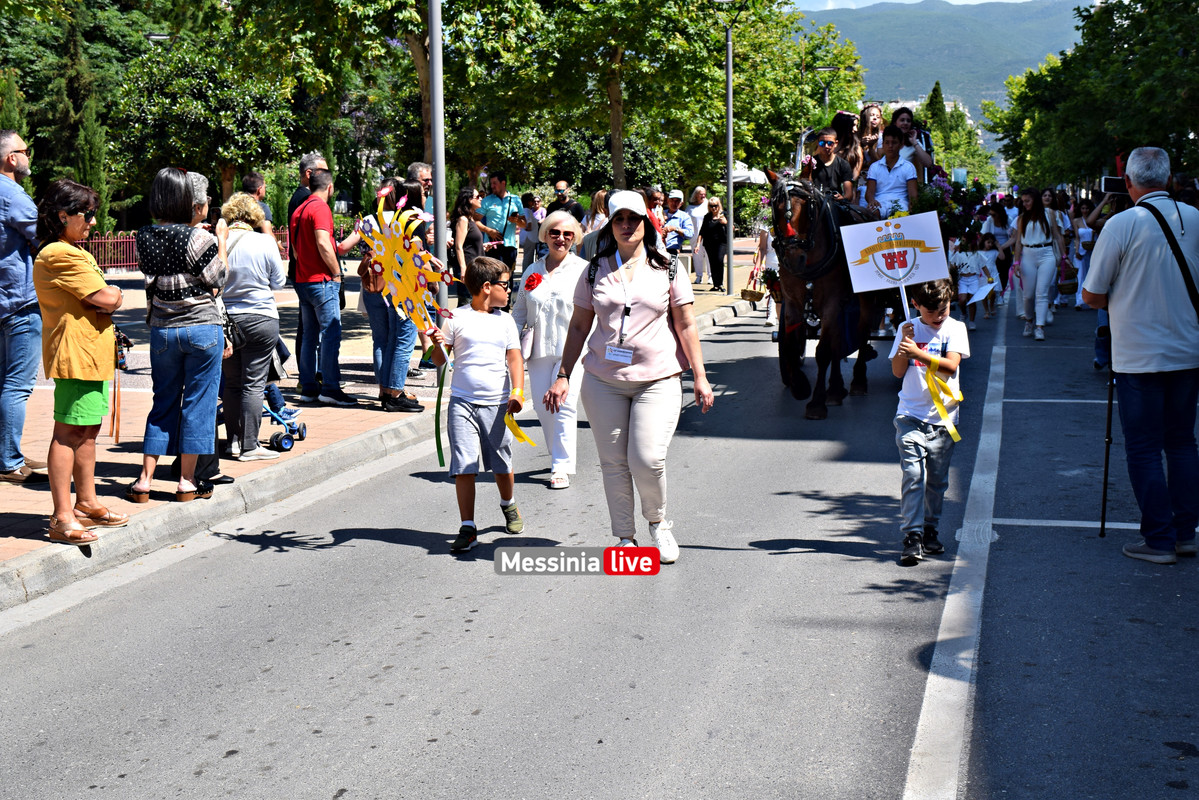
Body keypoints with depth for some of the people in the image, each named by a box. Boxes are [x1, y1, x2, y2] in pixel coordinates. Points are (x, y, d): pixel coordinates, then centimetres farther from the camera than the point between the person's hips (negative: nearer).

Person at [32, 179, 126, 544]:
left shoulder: (74, 252, 20)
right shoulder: (60, 255, -16)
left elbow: (102, 301, 20)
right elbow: (105, 298, -20)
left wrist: (106, 297, 0)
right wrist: (113, 294, 0)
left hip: (91, 354, 11)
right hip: (75, 354, -11)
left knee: (87, 430, 17)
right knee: (69, 432, -9)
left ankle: (86, 503, 27)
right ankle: (62, 518, -8)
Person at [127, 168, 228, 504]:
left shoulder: (144, 237, 1)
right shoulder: (197, 237, -14)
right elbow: (217, 279, -6)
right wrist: (221, 242, 6)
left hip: (162, 329, 5)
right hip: (202, 328, -4)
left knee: (163, 401, 14)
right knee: (198, 401, 5)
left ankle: (145, 479, 13)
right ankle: (187, 481, 10)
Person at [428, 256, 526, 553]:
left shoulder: (505, 321, 7)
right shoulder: (456, 318, 0)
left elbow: (514, 358, 3)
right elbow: (440, 360, 4)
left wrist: (517, 391, -11)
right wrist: (437, 344, -18)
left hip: (497, 403, 2)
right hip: (462, 402, -2)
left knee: (502, 465, 12)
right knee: (464, 467, -7)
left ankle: (508, 505, 41)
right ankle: (468, 529, -2)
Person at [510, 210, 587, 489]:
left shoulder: (583, 270, 0)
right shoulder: (532, 272, 12)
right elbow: (519, 311, 18)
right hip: (539, 350, 5)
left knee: (564, 406, -10)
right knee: (543, 408, 7)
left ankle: (561, 467, -3)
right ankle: (558, 456, 25)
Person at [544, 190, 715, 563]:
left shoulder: (667, 270, 5)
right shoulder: (595, 271, 8)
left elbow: (686, 326, 6)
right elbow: (579, 326, 13)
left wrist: (700, 377, 2)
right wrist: (563, 376, 8)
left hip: (658, 379, -2)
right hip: (603, 381, 2)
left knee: (647, 460, -13)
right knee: (613, 462, 4)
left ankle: (658, 522, 14)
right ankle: (625, 536, 18)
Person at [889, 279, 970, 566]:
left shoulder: (955, 329, 1)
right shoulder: (908, 329, 5)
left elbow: (951, 365, -13)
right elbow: (898, 372, 1)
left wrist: (917, 352, -21)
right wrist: (904, 345, -13)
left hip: (943, 416, 1)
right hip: (911, 415, -1)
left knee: (937, 478, 9)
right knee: (912, 474, -11)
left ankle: (929, 530, 24)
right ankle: (912, 537, -13)